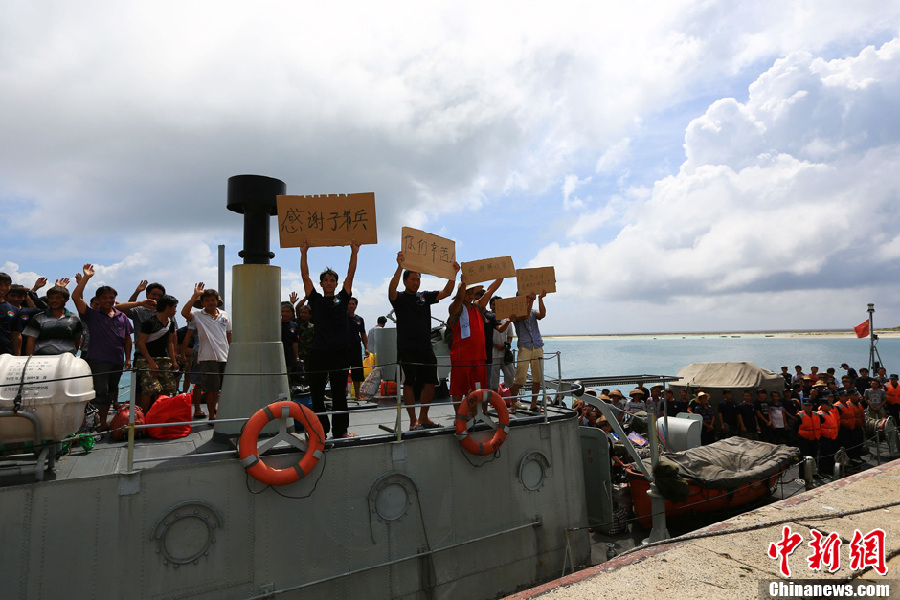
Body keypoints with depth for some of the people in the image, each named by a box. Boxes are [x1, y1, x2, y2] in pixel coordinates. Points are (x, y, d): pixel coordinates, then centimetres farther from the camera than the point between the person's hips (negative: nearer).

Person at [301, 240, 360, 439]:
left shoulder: (342, 298, 12)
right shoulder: (315, 299, 11)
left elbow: (350, 275, 8)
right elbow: (305, 277, 7)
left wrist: (354, 252, 5)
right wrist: (304, 253, 4)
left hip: (339, 353, 0)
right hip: (318, 353, 0)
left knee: (339, 394, 6)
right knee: (317, 394, 6)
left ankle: (340, 430, 15)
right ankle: (320, 429, 18)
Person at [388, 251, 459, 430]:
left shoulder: (425, 296, 14)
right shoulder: (399, 298, 0)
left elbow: (446, 292, 10)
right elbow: (391, 290, -22)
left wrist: (453, 274, -6)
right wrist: (400, 267, -35)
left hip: (426, 348, 5)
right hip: (407, 349, -5)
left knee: (430, 383, 7)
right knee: (409, 384, -2)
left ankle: (423, 417, 22)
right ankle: (413, 421, 8)